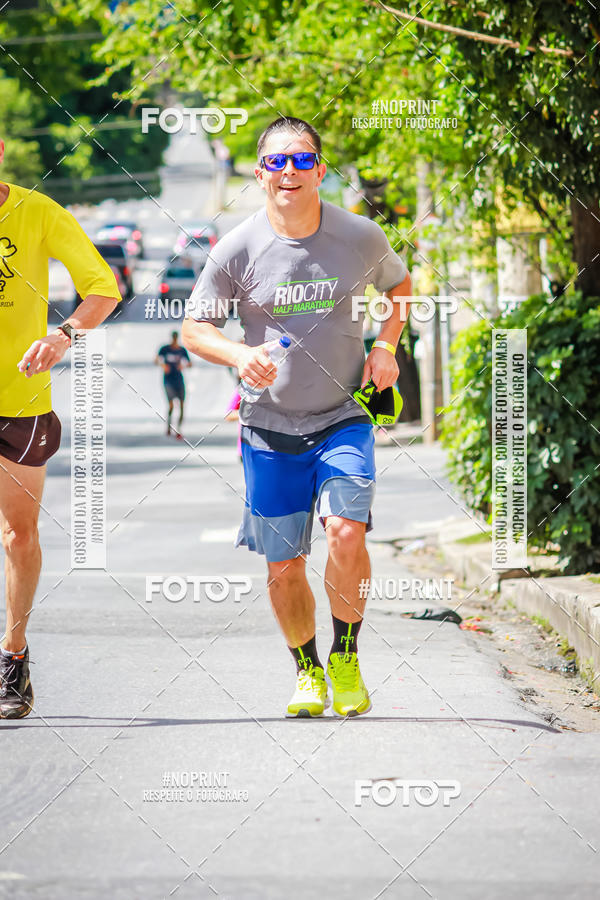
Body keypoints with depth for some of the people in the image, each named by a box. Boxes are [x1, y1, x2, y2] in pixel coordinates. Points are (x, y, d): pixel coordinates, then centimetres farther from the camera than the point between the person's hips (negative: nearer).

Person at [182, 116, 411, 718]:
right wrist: (238, 355, -17)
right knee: (283, 567, 3)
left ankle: (346, 658, -1)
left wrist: (386, 347, 2)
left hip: (344, 418, -1)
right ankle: (307, 670, 28)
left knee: (346, 532, -22)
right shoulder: (236, 250, -6)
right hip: (270, 427, 1)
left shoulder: (361, 237, -3)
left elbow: (399, 283, 18)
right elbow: (193, 327, 3)